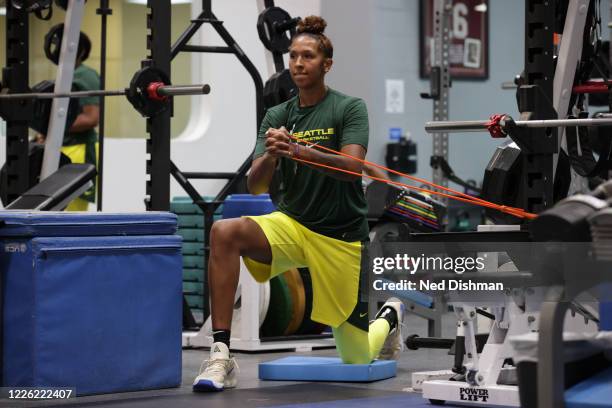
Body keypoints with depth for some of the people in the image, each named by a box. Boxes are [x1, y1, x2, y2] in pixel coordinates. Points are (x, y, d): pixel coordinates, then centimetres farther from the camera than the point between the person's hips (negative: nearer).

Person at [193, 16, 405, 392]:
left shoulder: (350, 109, -5)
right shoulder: (277, 117, 4)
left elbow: (353, 168, -22)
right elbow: (255, 185, -5)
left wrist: (299, 151, -38)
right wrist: (271, 155, -28)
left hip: (342, 237, -2)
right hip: (292, 224, 2)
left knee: (357, 358, 6)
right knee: (225, 233, -31)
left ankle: (390, 316, 44)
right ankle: (221, 355, -30)